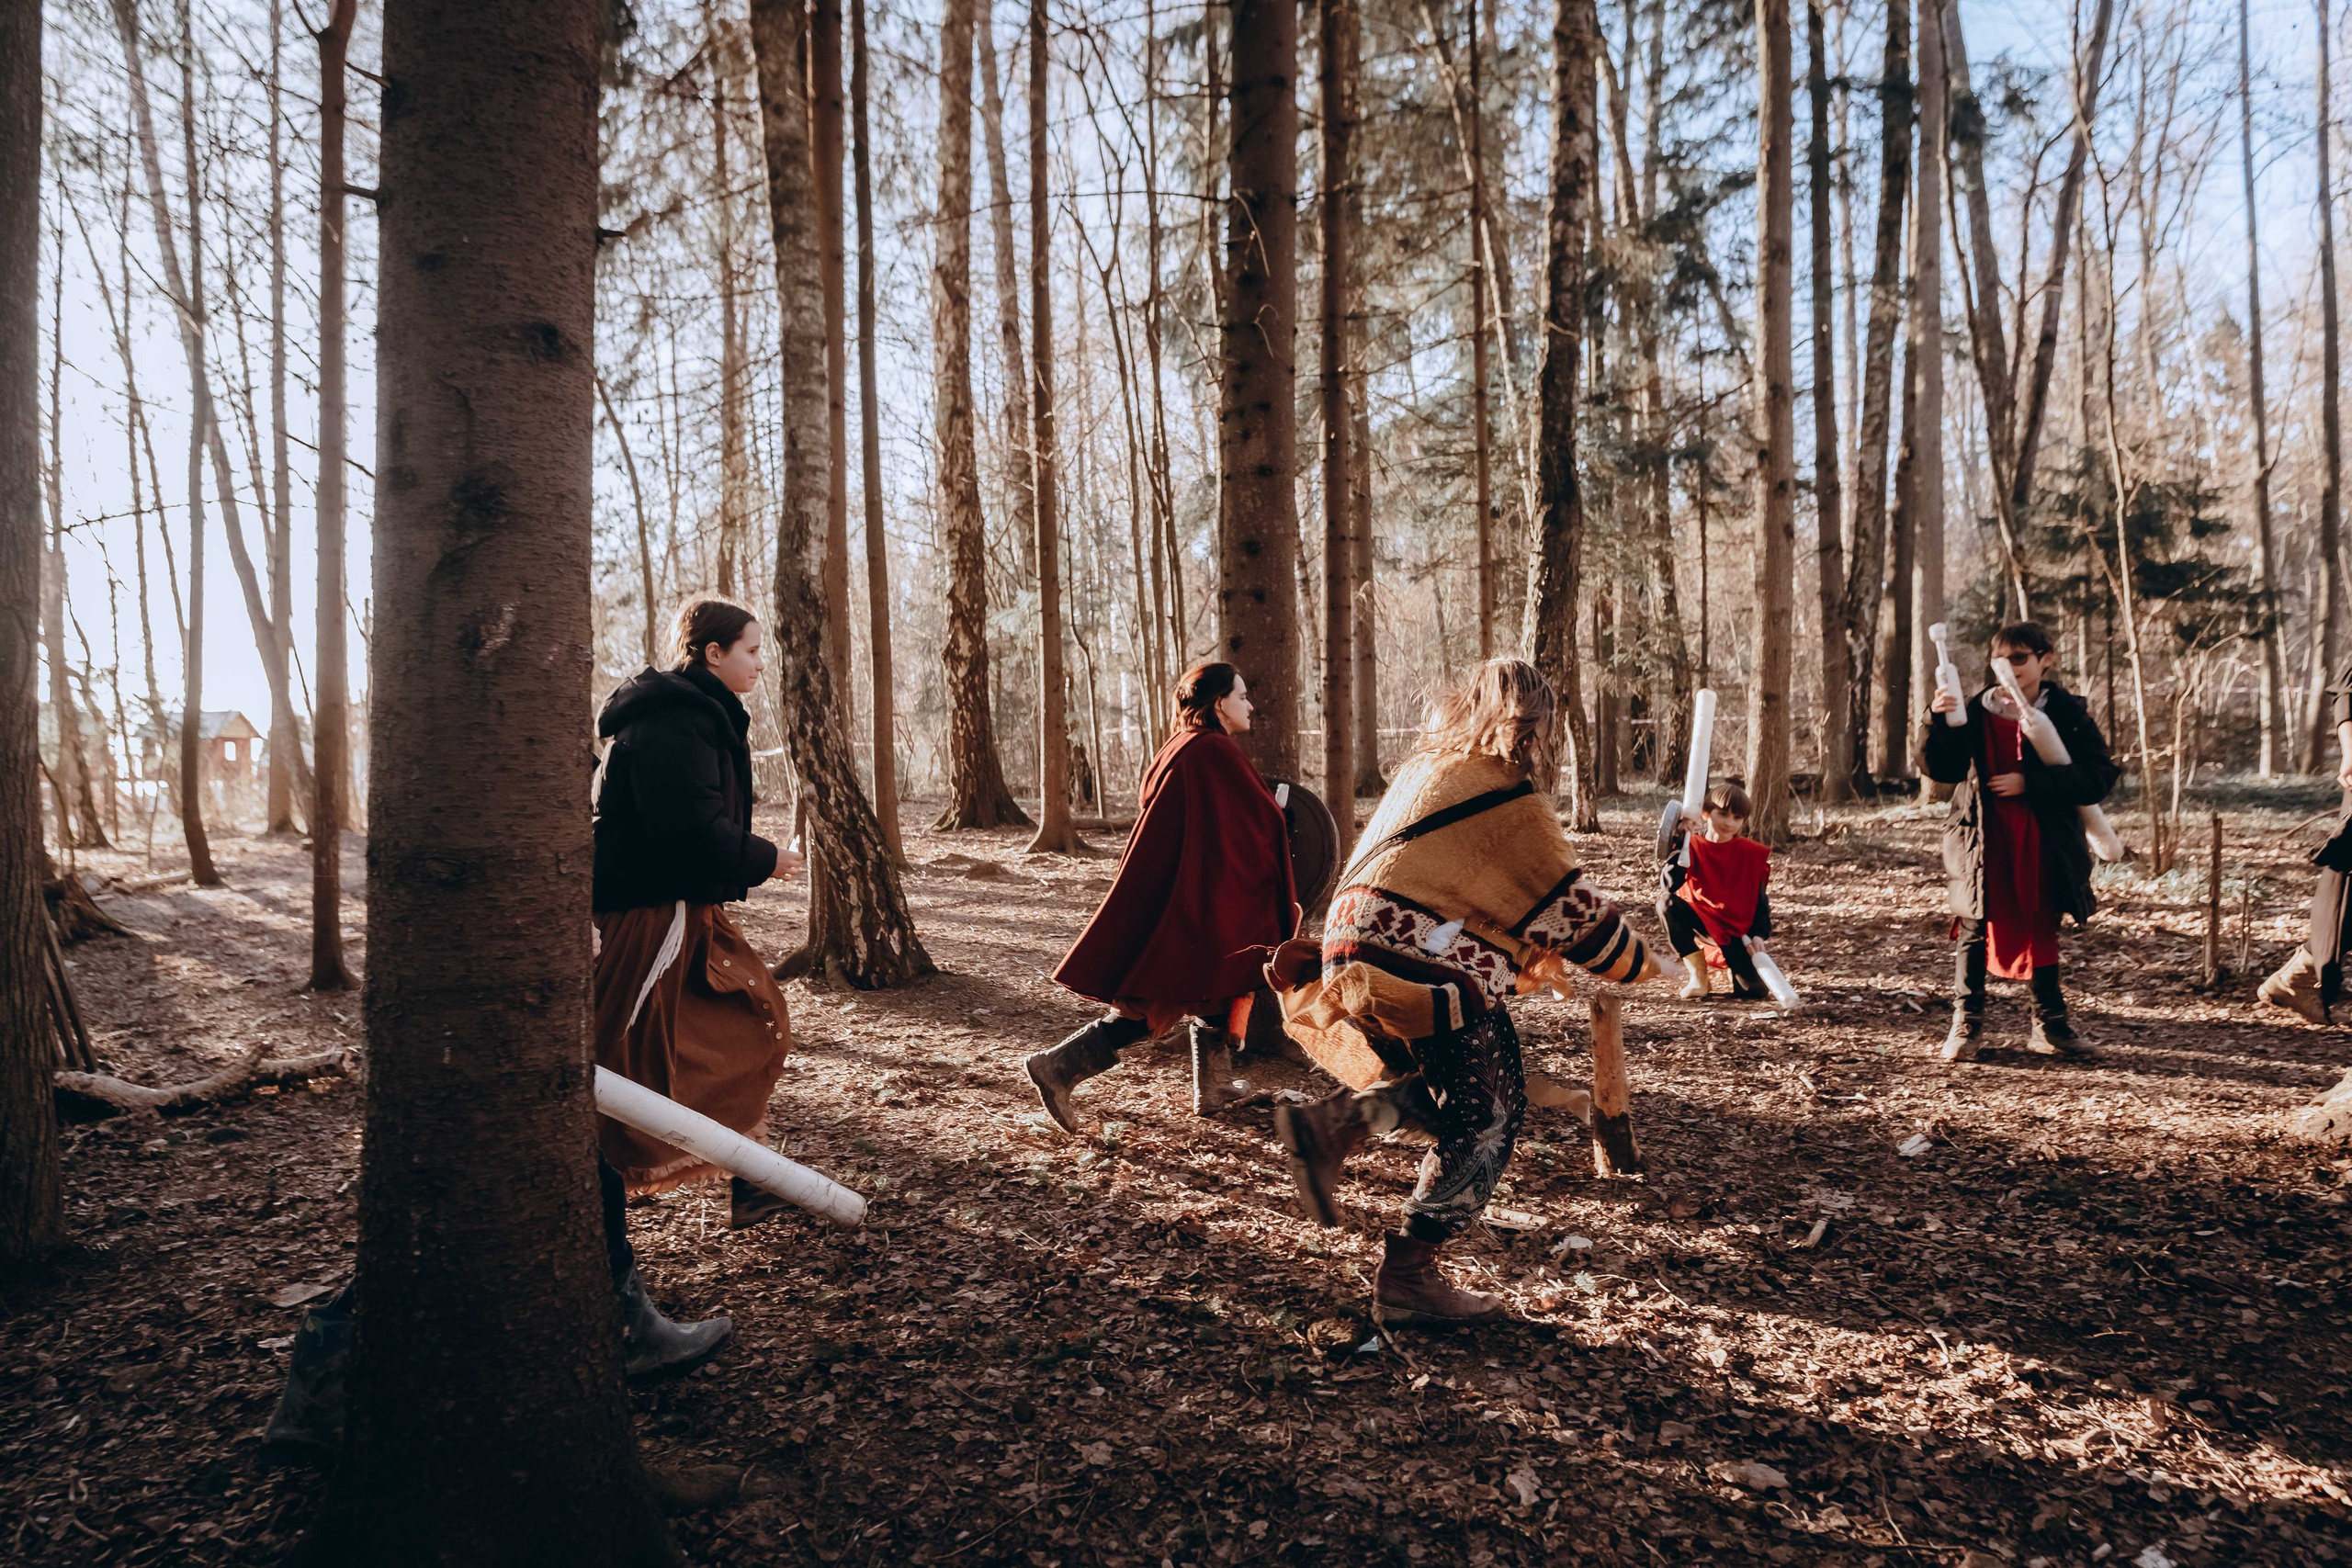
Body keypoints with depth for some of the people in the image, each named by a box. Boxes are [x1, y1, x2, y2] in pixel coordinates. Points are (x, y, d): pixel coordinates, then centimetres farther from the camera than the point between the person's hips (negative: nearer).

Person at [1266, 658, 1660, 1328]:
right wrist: (1641, 966, 15)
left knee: (1453, 1094, 21)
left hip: (1359, 947, 9)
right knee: (1487, 1118, 4)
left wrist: (1528, 958, 30)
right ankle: (1409, 1279, 5)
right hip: (1418, 970, -9)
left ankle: (1333, 1124, 5)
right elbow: (1572, 907, -2)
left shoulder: (1428, 768, 18)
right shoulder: (1513, 803, -7)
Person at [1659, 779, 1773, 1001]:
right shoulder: (1692, 847, -6)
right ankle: (1699, 976, -18)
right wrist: (1682, 843, -27)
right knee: (1667, 902, -31)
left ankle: (1732, 964, 20)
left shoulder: (1751, 852, -3)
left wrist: (1759, 935, -11)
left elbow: (1760, 899, 3)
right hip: (1702, 922, 0)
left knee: (1755, 991, -20)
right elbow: (1668, 886, -22)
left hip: (1737, 930, 0)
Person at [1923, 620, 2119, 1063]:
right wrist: (1942, 723, -25)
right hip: (1984, 841, 0)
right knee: (1975, 930, 1)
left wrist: (2030, 784, -17)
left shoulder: (2068, 712, -2)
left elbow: (2100, 776, -8)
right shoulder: (1977, 710, -1)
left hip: (2044, 843, 1)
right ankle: (1966, 1026, 8)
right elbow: (1943, 770, -9)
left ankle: (2050, 1026, 24)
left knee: (2042, 930, 12)